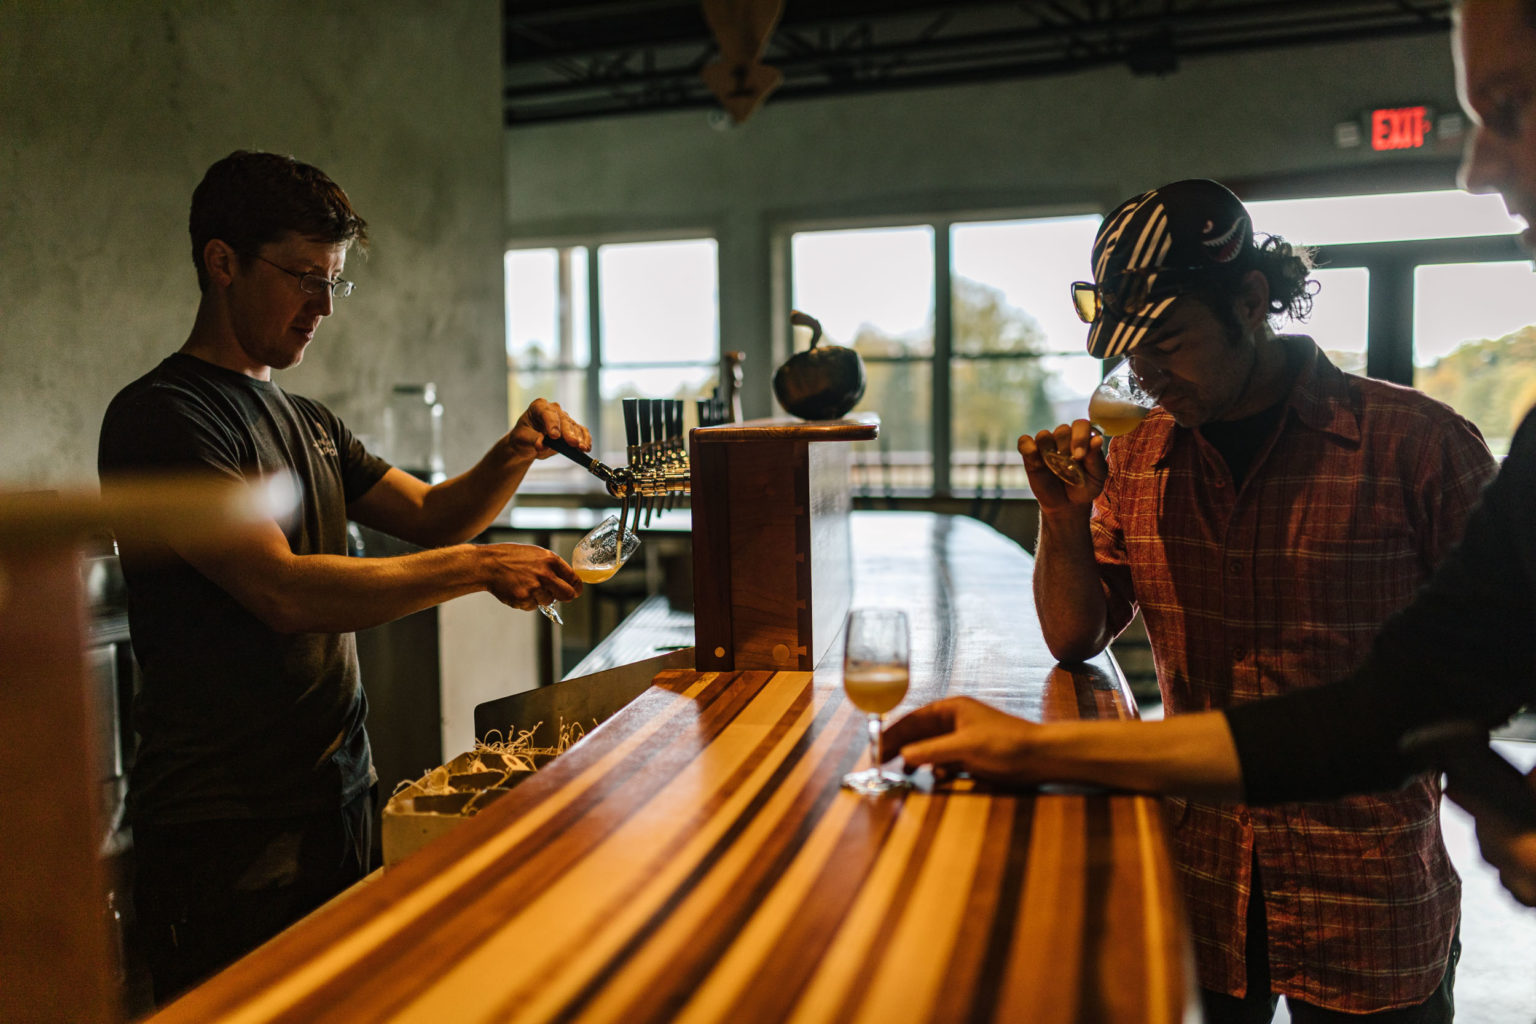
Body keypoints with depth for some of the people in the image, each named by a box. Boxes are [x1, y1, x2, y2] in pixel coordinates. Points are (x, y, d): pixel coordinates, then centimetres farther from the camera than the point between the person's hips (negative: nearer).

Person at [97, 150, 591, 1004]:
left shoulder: (307, 421, 14)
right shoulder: (161, 417, -13)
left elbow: (430, 516, 15)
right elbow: (286, 593, -23)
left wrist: (515, 455, -4)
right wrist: (477, 567, -21)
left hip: (339, 797, 8)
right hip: (228, 829, -8)